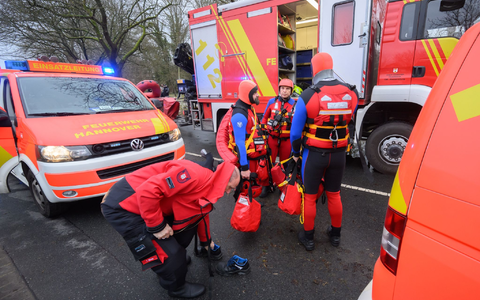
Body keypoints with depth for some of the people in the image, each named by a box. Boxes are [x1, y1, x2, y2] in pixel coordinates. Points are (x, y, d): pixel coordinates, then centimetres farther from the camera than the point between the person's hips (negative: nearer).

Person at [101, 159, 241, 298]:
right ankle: (176, 287, 24)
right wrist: (158, 226, -21)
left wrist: (206, 241, 35)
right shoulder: (195, 175, -28)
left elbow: (201, 215, 22)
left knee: (189, 222, 15)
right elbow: (148, 191, -33)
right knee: (169, 253, -6)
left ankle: (175, 257, 39)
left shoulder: (207, 188, 5)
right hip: (123, 206, -9)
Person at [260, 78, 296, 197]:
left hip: (286, 139, 0)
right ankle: (267, 185, 21)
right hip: (272, 137, 0)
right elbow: (265, 117, 8)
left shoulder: (294, 104, -3)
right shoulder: (272, 101, -1)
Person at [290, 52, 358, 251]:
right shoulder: (351, 93, -4)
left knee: (310, 197, 12)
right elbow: (348, 121, 8)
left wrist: (295, 153, 4)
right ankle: (335, 234, 39)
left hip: (314, 154, -4)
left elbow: (296, 131, -11)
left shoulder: (308, 96, -16)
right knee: (334, 195, 20)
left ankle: (308, 237, 28)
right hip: (339, 154, 4)